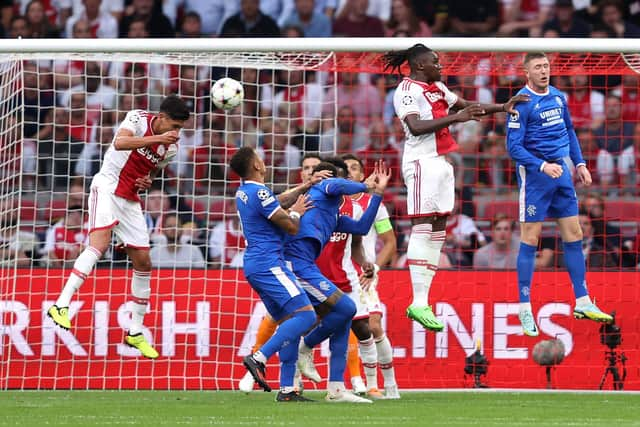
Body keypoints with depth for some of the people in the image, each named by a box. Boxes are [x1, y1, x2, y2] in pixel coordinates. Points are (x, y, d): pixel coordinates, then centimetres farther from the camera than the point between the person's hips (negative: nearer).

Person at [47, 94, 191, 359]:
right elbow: (120, 142, -29)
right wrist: (158, 138, -34)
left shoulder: (170, 147, 7)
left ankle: (135, 332, 14)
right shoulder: (138, 119, -10)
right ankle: (61, 305, -35)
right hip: (107, 188, -7)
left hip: (130, 200, 7)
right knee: (100, 244, -28)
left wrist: (147, 182, 1)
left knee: (143, 261, 5)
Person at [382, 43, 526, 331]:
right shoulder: (407, 90, -9)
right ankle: (419, 304, -19)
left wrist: (503, 107, 14)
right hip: (422, 162, -10)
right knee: (422, 228, -14)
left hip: (440, 162, 10)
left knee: (438, 230, 5)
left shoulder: (437, 88, 18)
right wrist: (455, 117, -25)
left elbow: (467, 105, 24)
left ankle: (422, 300, 3)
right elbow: (416, 126, -21)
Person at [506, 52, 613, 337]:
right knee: (530, 240, -3)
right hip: (534, 175, -7)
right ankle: (524, 309, 3)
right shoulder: (521, 103, -13)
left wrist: (579, 163, 15)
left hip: (561, 174, 7)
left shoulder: (558, 97, 9)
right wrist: (543, 166, -26)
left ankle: (582, 303, 14)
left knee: (573, 235, 7)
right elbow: (514, 147, -16)